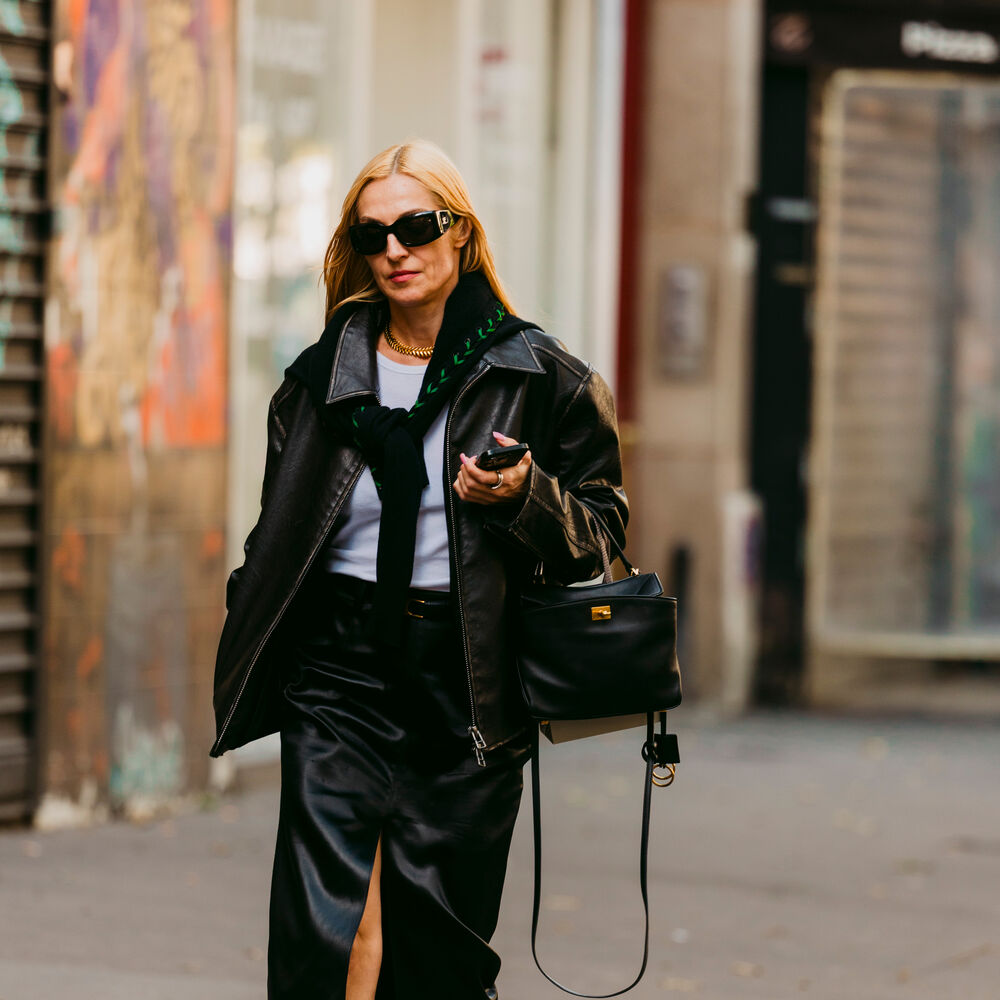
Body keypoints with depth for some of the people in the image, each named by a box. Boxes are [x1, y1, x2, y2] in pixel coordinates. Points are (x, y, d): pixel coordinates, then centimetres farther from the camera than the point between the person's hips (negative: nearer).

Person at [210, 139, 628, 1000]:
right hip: (339, 676, 1)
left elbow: (600, 525, 8)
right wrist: (251, 662, 10)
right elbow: (276, 539, 18)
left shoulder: (538, 379, 5)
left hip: (470, 684, -1)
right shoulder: (323, 378, 11)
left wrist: (525, 498, -11)